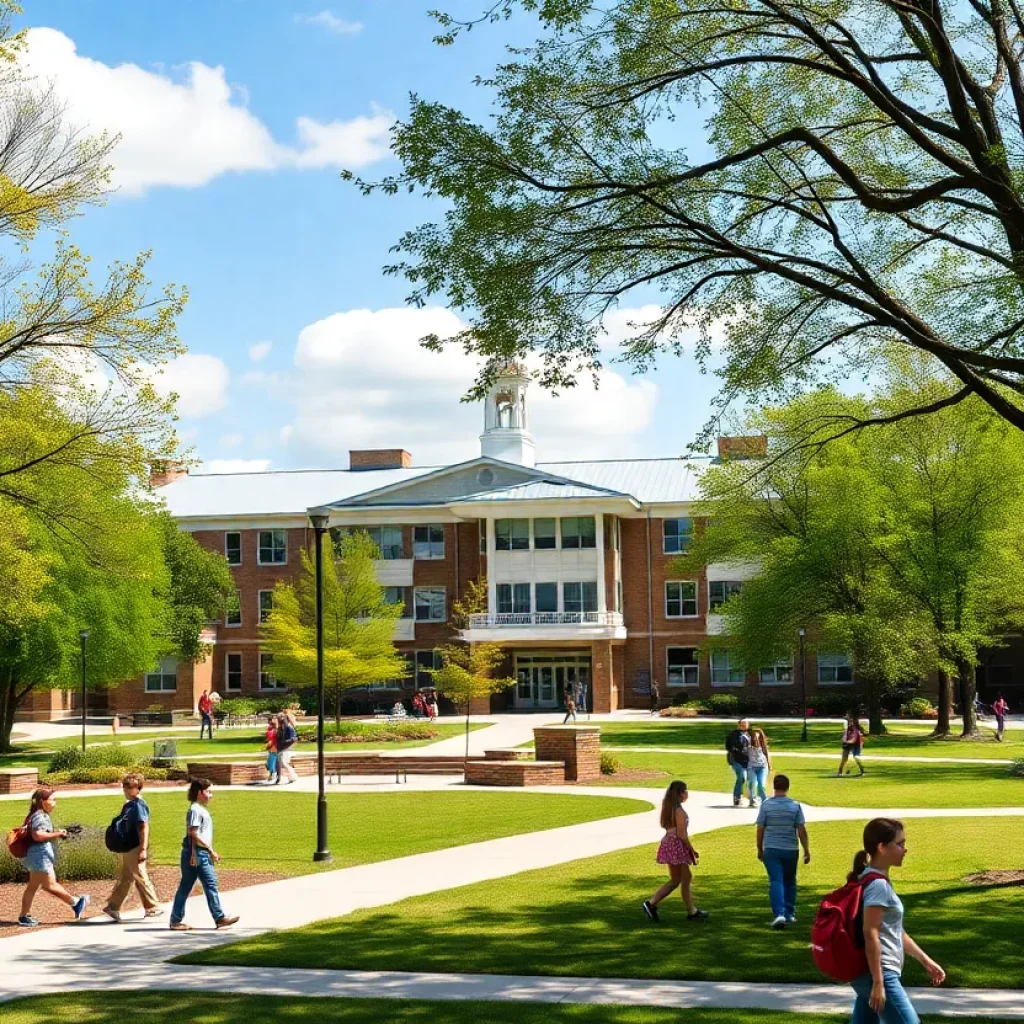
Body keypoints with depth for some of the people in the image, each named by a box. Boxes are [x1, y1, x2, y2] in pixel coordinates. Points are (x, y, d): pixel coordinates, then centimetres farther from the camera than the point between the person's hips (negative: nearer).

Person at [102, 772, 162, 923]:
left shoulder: (139, 805, -15)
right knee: (123, 879, 12)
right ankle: (113, 907, 16)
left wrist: (143, 849, -23)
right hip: (126, 849, 9)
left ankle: (153, 908, 7)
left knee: (141, 878, -1)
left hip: (134, 849, -9)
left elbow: (144, 828, -19)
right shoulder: (128, 805, 13)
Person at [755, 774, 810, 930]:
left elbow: (760, 829, -2)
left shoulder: (766, 805, -5)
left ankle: (779, 914, -19)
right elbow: (802, 830, -5)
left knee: (776, 882, -4)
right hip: (791, 850, 1)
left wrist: (760, 849, 9)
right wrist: (807, 850, 2)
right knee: (789, 882, 17)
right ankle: (790, 914, 23)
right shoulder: (795, 806, -3)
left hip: (771, 849, -1)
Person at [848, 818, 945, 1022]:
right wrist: (878, 983, -22)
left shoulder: (878, 881, 15)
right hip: (878, 974, -10)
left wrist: (925, 960, 24)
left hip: (867, 974, 10)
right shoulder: (878, 884, -16)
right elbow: (870, 934, -21)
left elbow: (895, 932, 23)